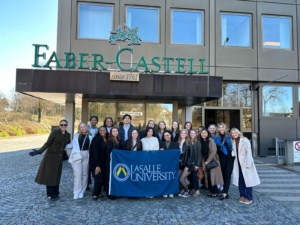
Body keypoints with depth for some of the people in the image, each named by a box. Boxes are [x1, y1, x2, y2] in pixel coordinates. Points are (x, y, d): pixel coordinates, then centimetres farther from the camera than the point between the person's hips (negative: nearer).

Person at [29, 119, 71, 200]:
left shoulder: (68, 135, 4)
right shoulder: (55, 132, -13)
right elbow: (47, 143, -12)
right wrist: (39, 151, -20)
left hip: (59, 157, 5)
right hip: (51, 156, -5)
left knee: (57, 175, 13)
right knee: (49, 175, 3)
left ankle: (55, 193, 25)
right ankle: (50, 194, 14)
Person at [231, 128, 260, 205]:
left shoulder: (245, 140, -11)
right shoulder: (233, 142, 7)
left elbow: (249, 152, -14)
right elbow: (234, 152, 9)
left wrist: (248, 164, -17)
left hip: (245, 163, -5)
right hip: (238, 163, 6)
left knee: (247, 180, -1)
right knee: (240, 180, 9)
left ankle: (249, 198, 9)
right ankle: (242, 196, 20)